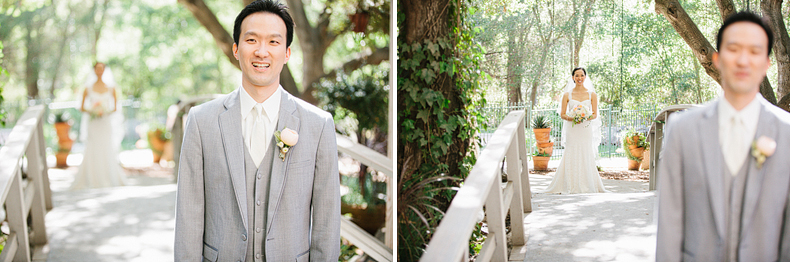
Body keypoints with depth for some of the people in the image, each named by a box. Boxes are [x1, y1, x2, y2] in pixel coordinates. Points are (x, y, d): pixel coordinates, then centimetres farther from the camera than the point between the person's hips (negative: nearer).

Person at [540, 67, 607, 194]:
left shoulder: (592, 94, 7)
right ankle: (572, 186, 3)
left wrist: (586, 117, -15)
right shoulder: (567, 95, 6)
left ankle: (587, 186, 8)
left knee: (586, 157, -1)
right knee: (571, 157, -4)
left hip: (586, 129, 0)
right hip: (572, 130, 0)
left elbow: (595, 114, 5)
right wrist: (571, 118, -15)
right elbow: (562, 114, 5)